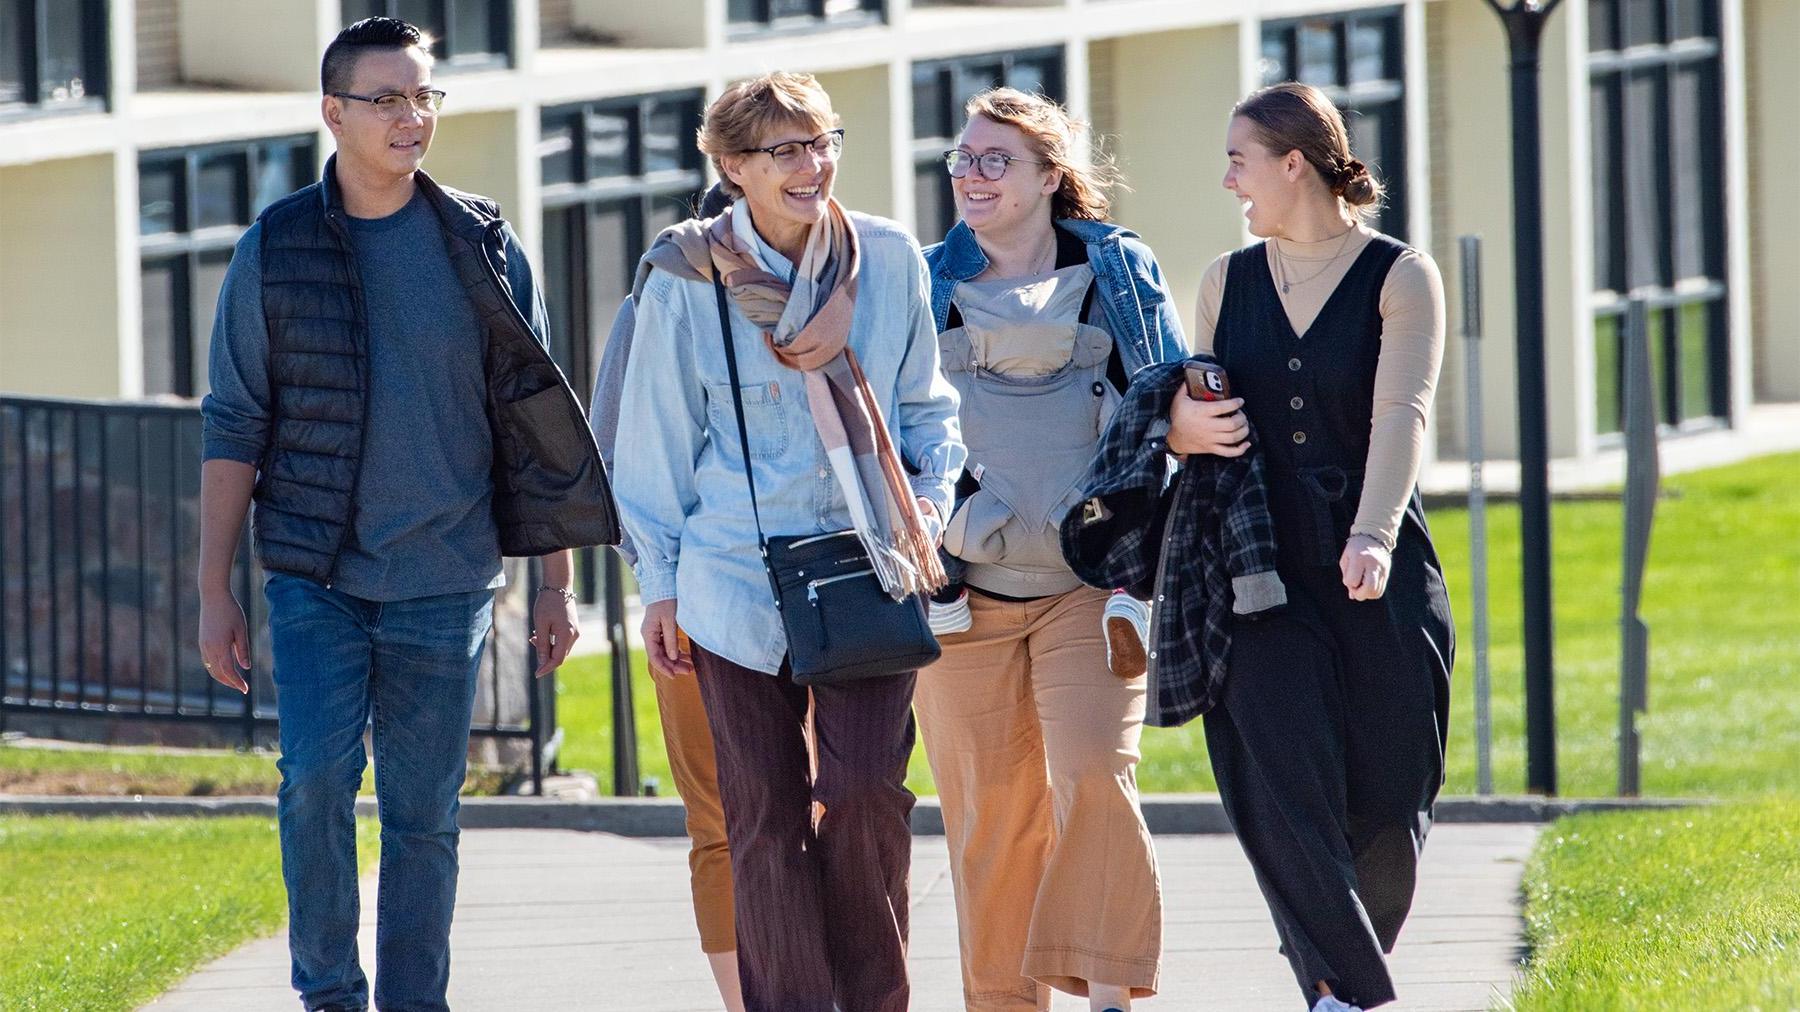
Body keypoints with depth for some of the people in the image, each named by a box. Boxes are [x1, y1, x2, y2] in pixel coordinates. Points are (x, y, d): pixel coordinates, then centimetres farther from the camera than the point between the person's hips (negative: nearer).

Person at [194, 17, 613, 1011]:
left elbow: (534, 420, 8)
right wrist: (214, 592, 0)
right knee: (317, 776, -15)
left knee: (424, 815, 3)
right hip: (315, 579, -1)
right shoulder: (274, 250, 3)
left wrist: (556, 584, 5)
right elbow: (234, 430, 5)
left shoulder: (483, 249, 4)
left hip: (445, 580, 1)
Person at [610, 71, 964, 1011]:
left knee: (865, 788, -10)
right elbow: (656, 439, 5)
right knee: (766, 812, 1)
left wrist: (927, 507, 2)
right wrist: (658, 580, 6)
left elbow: (926, 406, 16)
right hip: (739, 575, -1)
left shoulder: (889, 259, 2)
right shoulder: (687, 279, -3)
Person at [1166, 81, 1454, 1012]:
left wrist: (1372, 535, -32)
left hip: (1378, 578, -3)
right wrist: (1183, 425, -7)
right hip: (1259, 572, 3)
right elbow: (1199, 411, 20)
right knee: (1282, 782, -13)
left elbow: (1401, 413, -16)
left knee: (1387, 798, 0)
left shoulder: (1399, 277, -2)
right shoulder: (1228, 281, 13)